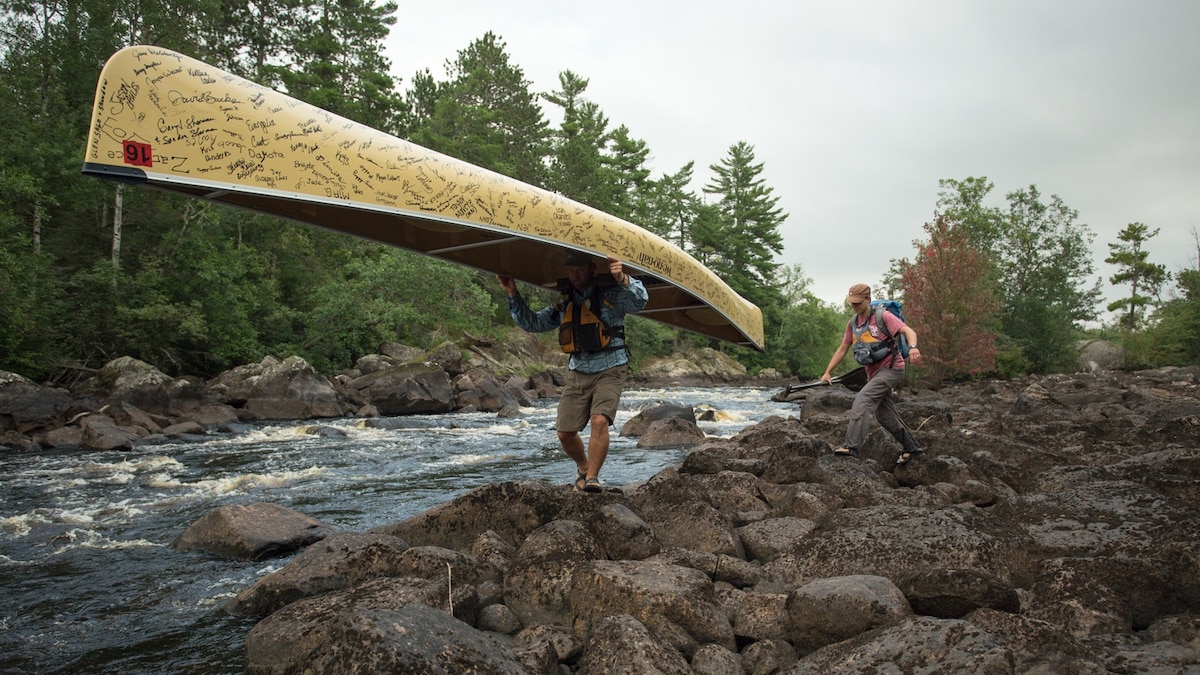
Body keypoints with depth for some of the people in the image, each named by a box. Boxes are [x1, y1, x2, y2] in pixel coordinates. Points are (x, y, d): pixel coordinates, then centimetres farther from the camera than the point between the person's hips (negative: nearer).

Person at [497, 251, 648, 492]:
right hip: (578, 371, 5)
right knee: (565, 432, 1)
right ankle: (583, 468, 28)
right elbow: (533, 323, 18)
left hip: (610, 370, -5)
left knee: (599, 421, -24)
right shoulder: (564, 303, 12)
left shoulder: (611, 295, -3)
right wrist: (513, 296, 7)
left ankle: (592, 477, -11)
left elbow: (639, 301, -22)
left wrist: (624, 280, -42)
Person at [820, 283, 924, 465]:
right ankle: (911, 447, 30)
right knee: (885, 416, 11)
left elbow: (909, 331, -19)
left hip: (890, 368, -8)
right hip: (874, 372, 8)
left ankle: (851, 446, -27)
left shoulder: (882, 316, -11)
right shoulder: (852, 323, 9)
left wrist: (913, 347, -41)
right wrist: (827, 372, 7)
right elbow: (842, 349, 13)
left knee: (862, 401, -23)